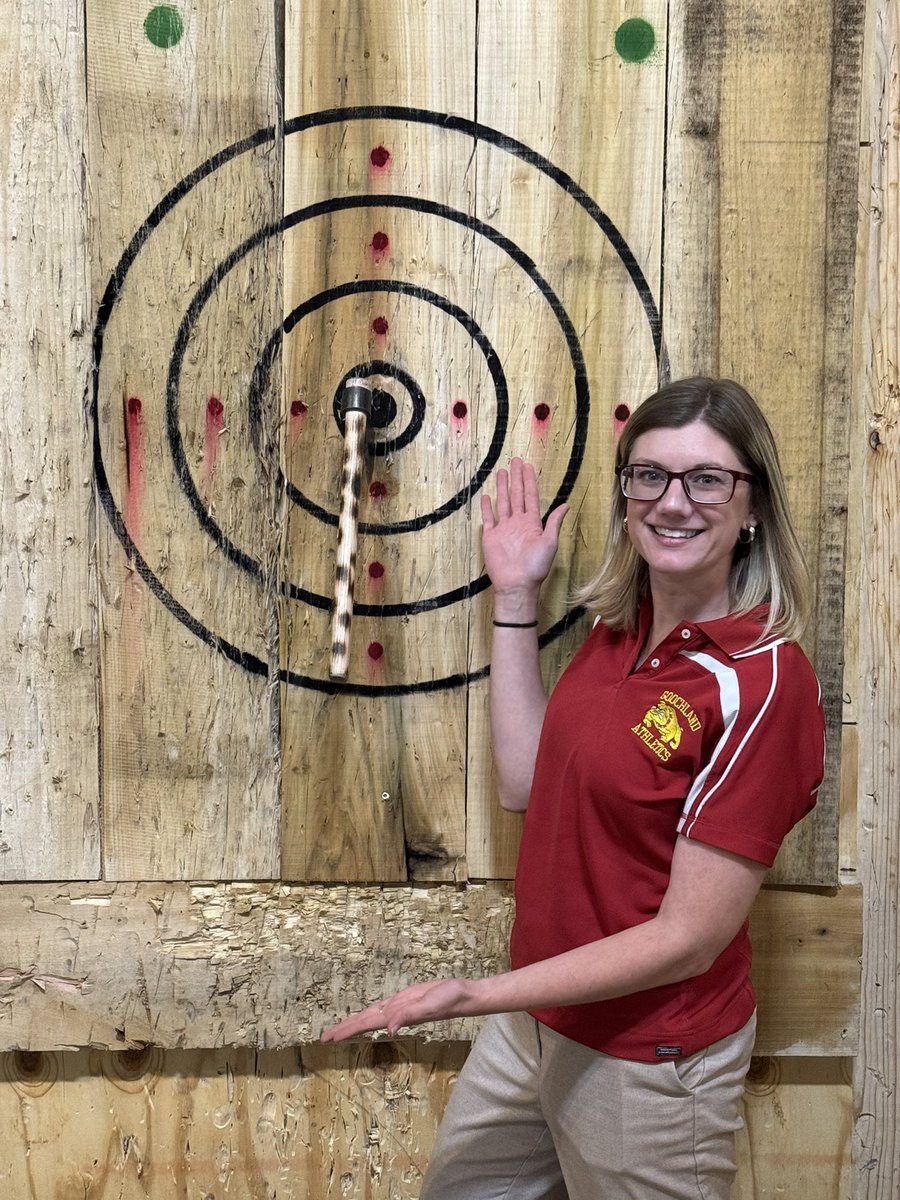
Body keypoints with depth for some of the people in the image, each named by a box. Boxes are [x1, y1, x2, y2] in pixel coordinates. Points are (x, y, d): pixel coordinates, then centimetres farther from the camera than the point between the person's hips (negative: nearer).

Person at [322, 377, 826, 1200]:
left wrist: (476, 995, -25)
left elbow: (689, 939, -23)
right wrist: (515, 599, -1)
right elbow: (524, 782, 1)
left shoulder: (763, 679, -24)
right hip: (536, 1018, 7)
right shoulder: (622, 626, 0)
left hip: (645, 1057, -7)